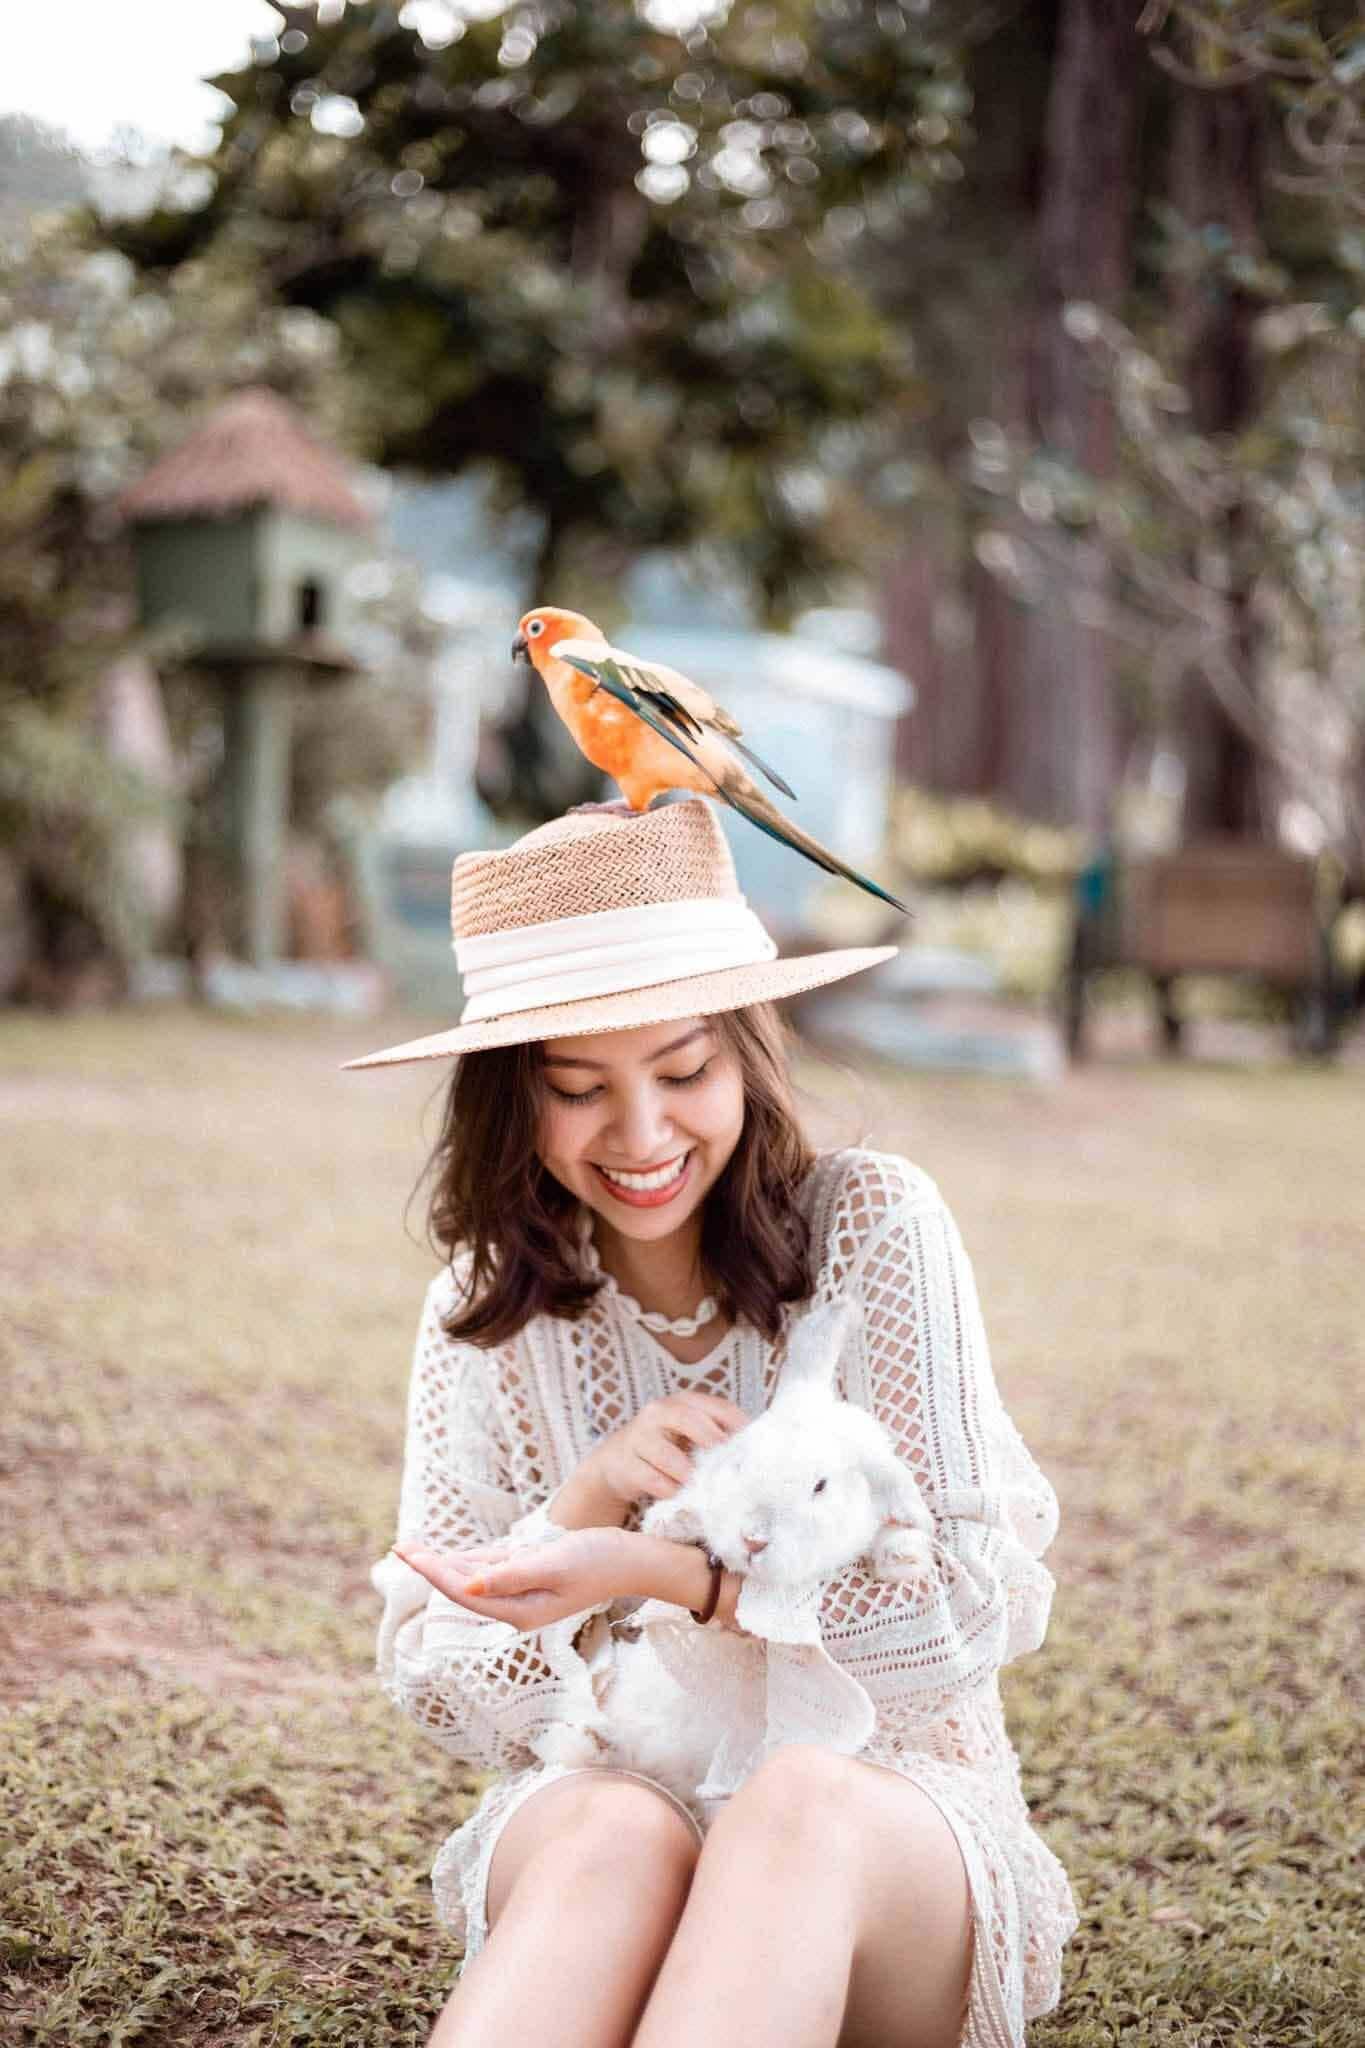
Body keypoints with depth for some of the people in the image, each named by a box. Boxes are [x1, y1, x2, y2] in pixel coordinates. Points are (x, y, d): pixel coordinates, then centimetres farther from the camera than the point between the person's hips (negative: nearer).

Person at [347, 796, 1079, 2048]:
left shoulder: (874, 1226, -7)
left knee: (798, 1807, -38)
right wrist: (589, 1498, -16)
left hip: (896, 1805, -1)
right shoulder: (494, 1301, 1)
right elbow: (446, 1701, 2)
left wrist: (668, 1573, -22)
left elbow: (967, 1615, -9)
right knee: (614, 1829, -36)